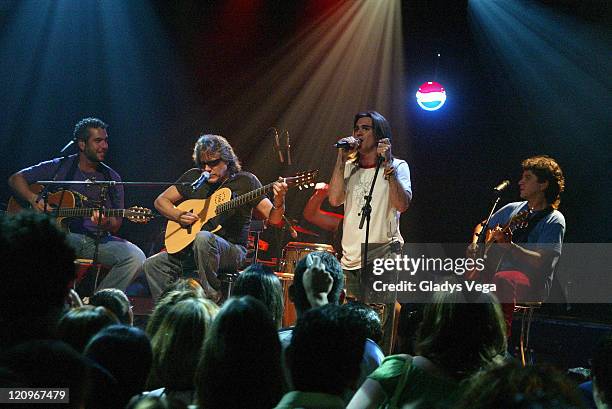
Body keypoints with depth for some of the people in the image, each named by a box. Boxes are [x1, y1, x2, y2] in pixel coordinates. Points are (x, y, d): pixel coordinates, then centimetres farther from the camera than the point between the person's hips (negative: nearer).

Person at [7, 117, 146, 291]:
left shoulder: (112, 179, 12)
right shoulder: (59, 167, 8)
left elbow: (116, 224, 11)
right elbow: (16, 179, 10)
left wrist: (106, 223, -14)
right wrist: (35, 200, -9)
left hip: (98, 240, 2)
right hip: (60, 236, -2)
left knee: (136, 257, -24)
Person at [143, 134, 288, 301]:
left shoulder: (245, 181, -3)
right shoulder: (193, 177, 8)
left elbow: (273, 218, -9)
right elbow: (161, 201, 13)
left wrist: (279, 202, -32)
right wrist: (179, 216, -7)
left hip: (232, 251, -5)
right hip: (191, 247, 5)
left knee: (203, 238, -37)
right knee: (153, 264, -14)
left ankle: (211, 297, -25)